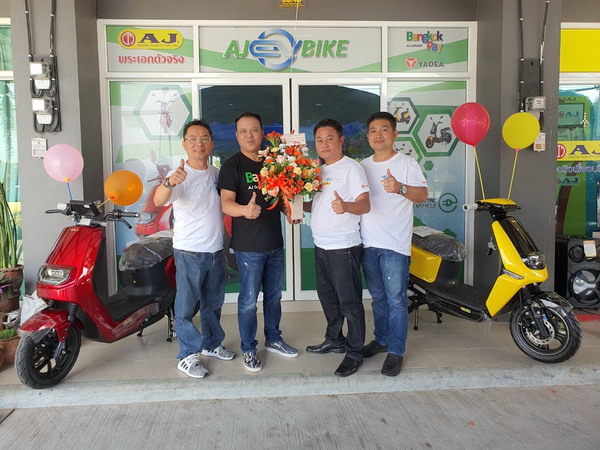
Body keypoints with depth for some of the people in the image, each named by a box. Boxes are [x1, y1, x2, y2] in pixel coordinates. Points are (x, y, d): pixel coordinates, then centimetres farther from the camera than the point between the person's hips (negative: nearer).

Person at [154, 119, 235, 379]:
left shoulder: (216, 173, 6)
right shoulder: (180, 175, -14)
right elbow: (159, 201, -33)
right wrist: (169, 183, -54)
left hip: (216, 250, 7)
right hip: (189, 252, -6)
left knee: (213, 303, 19)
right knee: (187, 306, 1)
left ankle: (212, 344, 35)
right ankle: (188, 356, 15)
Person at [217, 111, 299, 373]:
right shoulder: (232, 166, -7)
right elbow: (226, 204, -19)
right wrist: (245, 210, -40)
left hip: (274, 242, 6)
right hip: (248, 245, -6)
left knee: (274, 295, 17)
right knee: (249, 300, 1)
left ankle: (273, 340, 34)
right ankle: (248, 349, 19)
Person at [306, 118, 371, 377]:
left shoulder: (351, 169, -13)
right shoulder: (320, 170, 13)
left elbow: (365, 204, -24)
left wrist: (345, 206, -43)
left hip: (344, 247, -9)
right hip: (321, 245, 9)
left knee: (349, 303, 1)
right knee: (327, 297, 20)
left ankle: (354, 353, 14)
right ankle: (335, 340, 38)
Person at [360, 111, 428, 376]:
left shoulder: (407, 164, -4)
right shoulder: (362, 166, 13)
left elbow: (422, 195, -18)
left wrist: (400, 187, -36)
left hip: (395, 245, -5)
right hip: (368, 244, 5)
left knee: (396, 300, -1)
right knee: (378, 297, 17)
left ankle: (396, 351, 9)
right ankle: (381, 339, 32)